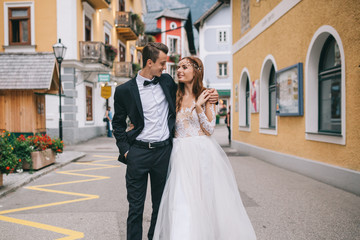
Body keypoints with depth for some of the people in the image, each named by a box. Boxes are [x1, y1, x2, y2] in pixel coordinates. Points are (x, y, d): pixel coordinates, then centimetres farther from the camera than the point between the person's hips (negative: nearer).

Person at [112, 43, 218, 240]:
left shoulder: (166, 80, 7)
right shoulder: (124, 90, -3)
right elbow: (118, 124, 5)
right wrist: (125, 150, -5)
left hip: (164, 151, 3)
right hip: (138, 153, -3)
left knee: (161, 204, 15)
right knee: (135, 207, 7)